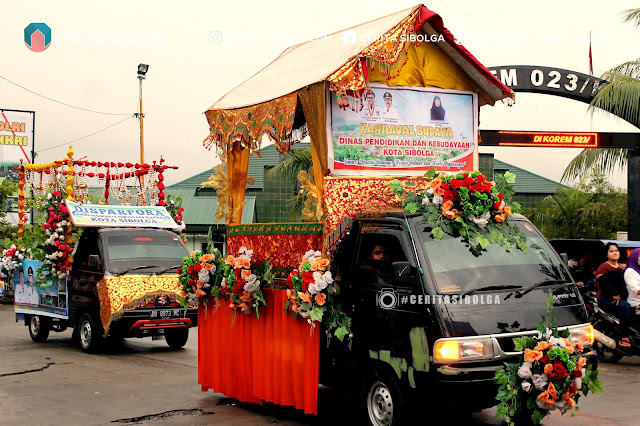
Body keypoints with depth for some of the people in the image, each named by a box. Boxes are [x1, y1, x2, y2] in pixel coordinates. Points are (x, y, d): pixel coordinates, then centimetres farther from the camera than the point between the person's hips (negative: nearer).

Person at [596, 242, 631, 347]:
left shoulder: (623, 267, 24)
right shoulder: (604, 267, 3)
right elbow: (603, 283, -11)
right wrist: (614, 294, -20)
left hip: (621, 298, 6)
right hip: (605, 299, -6)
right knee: (625, 306, -34)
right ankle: (624, 338, -34)